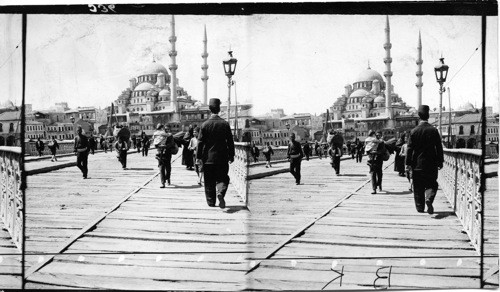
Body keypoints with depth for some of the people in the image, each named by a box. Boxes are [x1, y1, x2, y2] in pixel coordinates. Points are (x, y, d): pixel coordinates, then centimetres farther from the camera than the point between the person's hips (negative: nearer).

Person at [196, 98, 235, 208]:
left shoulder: (205, 124, -5)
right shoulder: (225, 124, -3)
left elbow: (200, 142, -4)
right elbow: (230, 141, 0)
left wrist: (198, 157, 2)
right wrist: (231, 156, 8)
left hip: (208, 158, 0)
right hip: (222, 158, 0)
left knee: (209, 182, 10)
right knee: (222, 178, 8)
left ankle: (211, 202, 14)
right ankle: (220, 193, -19)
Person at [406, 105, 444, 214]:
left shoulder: (414, 131, -5)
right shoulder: (434, 130, -4)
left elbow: (410, 148, -4)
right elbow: (439, 147, -1)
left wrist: (408, 163, 1)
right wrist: (440, 162, 7)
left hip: (417, 164, 0)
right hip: (431, 164, 0)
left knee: (418, 187, 10)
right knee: (431, 184, 10)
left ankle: (420, 207, 13)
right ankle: (429, 198, -16)